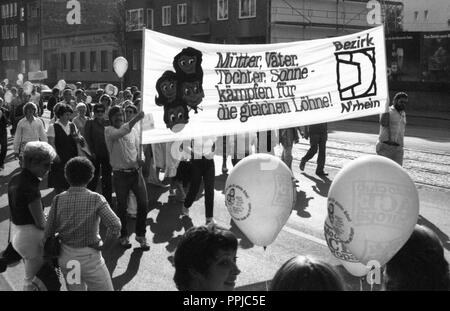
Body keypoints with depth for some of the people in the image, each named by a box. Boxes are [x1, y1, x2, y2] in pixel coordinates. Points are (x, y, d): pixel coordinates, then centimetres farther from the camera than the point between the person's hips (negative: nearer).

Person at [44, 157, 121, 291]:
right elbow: (115, 225, -25)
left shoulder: (58, 200, -6)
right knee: (105, 288, 10)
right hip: (89, 258, -5)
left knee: (75, 289, 23)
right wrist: (106, 240, -7)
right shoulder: (96, 199, -16)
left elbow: (49, 232, -2)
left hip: (66, 257, 5)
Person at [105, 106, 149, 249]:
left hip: (136, 171, 3)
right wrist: (137, 118, -37)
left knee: (143, 203, -1)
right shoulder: (109, 131, -6)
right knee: (122, 206, 7)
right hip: (120, 174, -3)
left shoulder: (133, 130, 8)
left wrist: (140, 158, -6)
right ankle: (123, 235, 25)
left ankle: (141, 234, 16)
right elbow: (121, 132, -27)